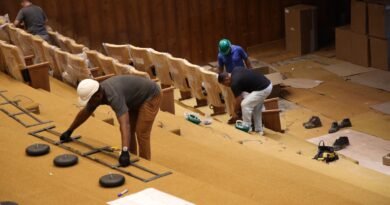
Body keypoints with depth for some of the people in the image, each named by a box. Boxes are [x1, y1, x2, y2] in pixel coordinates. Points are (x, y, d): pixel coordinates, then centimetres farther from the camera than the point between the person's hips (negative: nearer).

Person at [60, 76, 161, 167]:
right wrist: (69, 131, 17)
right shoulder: (97, 93, -11)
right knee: (129, 130, 10)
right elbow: (84, 113, 8)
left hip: (151, 96, -9)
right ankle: (131, 159, 22)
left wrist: (125, 152, -59)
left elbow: (125, 125, -50)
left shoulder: (114, 96, -39)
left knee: (141, 132, -11)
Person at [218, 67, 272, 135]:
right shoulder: (235, 71, 10)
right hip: (267, 84, 10)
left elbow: (238, 100, -3)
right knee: (256, 108, 21)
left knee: (245, 105, -5)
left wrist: (235, 112, 15)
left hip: (263, 89, -10)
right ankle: (259, 130, 28)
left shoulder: (234, 83, -14)